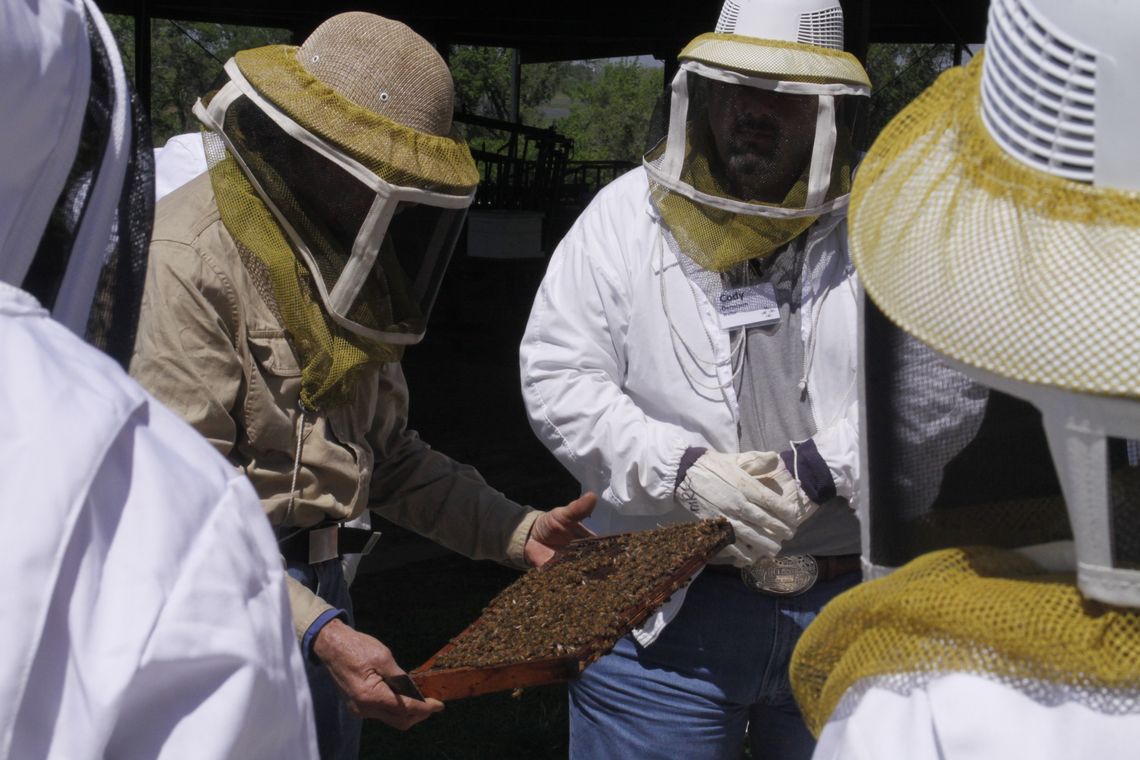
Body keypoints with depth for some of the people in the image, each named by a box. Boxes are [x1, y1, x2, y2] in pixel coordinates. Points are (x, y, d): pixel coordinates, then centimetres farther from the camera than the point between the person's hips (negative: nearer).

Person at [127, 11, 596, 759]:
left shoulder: (349, 267, 9)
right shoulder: (188, 263, -19)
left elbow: (385, 454, 14)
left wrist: (517, 531, 4)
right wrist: (317, 630, -31)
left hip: (319, 595, 8)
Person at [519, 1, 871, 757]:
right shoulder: (626, 216, 1)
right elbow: (557, 378, -4)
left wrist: (817, 471, -17)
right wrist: (685, 472, -15)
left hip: (847, 608, 1)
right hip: (662, 607, 0)